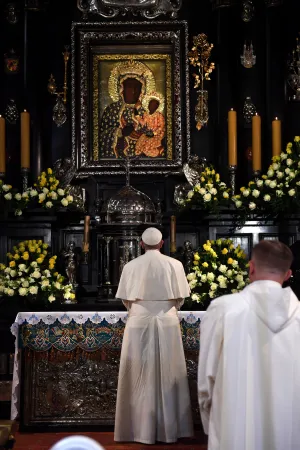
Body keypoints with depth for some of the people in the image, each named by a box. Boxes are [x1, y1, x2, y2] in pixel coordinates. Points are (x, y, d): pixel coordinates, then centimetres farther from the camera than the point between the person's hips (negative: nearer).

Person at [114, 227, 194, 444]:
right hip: (167, 322, 0)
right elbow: (180, 298, 2)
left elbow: (126, 299, 3)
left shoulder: (131, 266, -3)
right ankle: (169, 428, 13)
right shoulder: (174, 264, -3)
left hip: (139, 323, 0)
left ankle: (142, 429, 9)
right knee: (168, 375, 8)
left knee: (140, 376, 6)